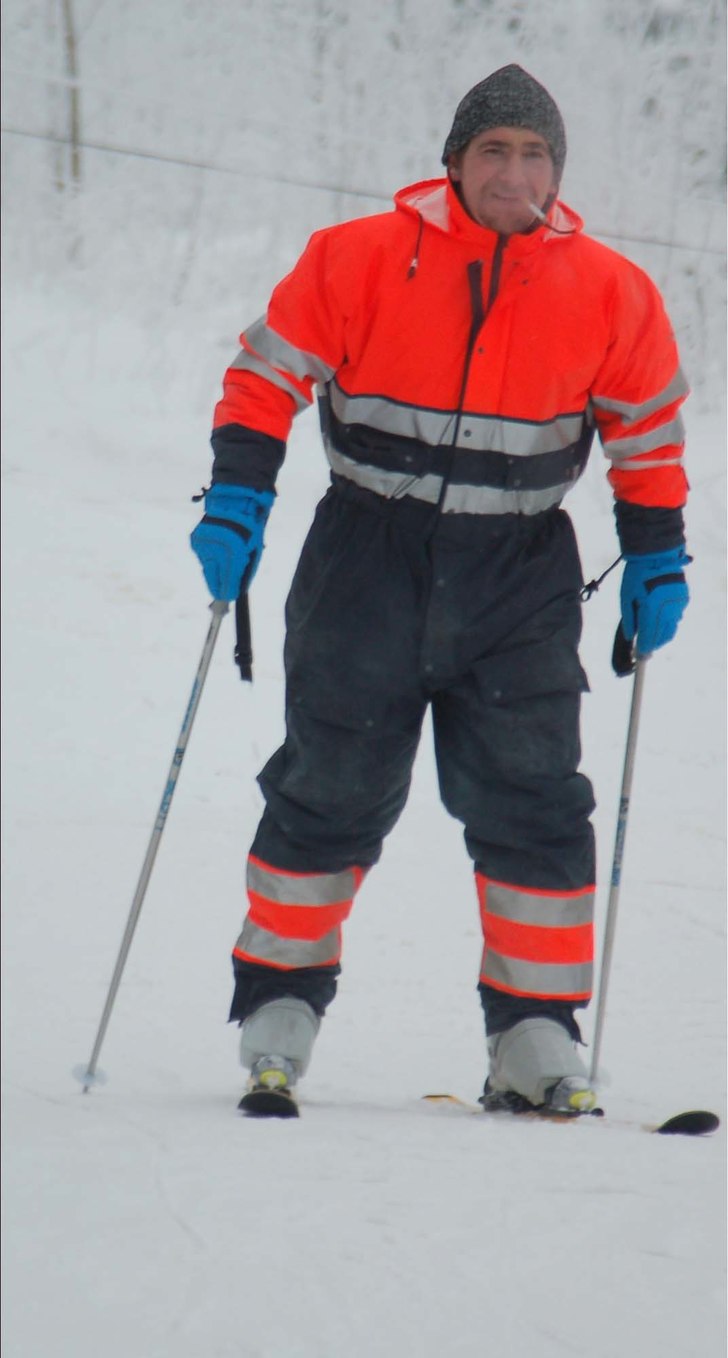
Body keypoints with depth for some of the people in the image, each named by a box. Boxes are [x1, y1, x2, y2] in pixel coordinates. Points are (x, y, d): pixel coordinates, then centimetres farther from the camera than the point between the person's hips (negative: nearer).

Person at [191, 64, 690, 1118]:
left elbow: (647, 434, 13)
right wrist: (238, 498, -9)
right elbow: (271, 373, 0)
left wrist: (657, 562, 12)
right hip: (369, 559, -1)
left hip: (520, 580, 1)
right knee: (332, 791, 2)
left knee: (533, 805, -1)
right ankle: (278, 1012, 15)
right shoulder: (359, 261, -6)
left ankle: (535, 1038, 6)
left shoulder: (609, 295, 1)